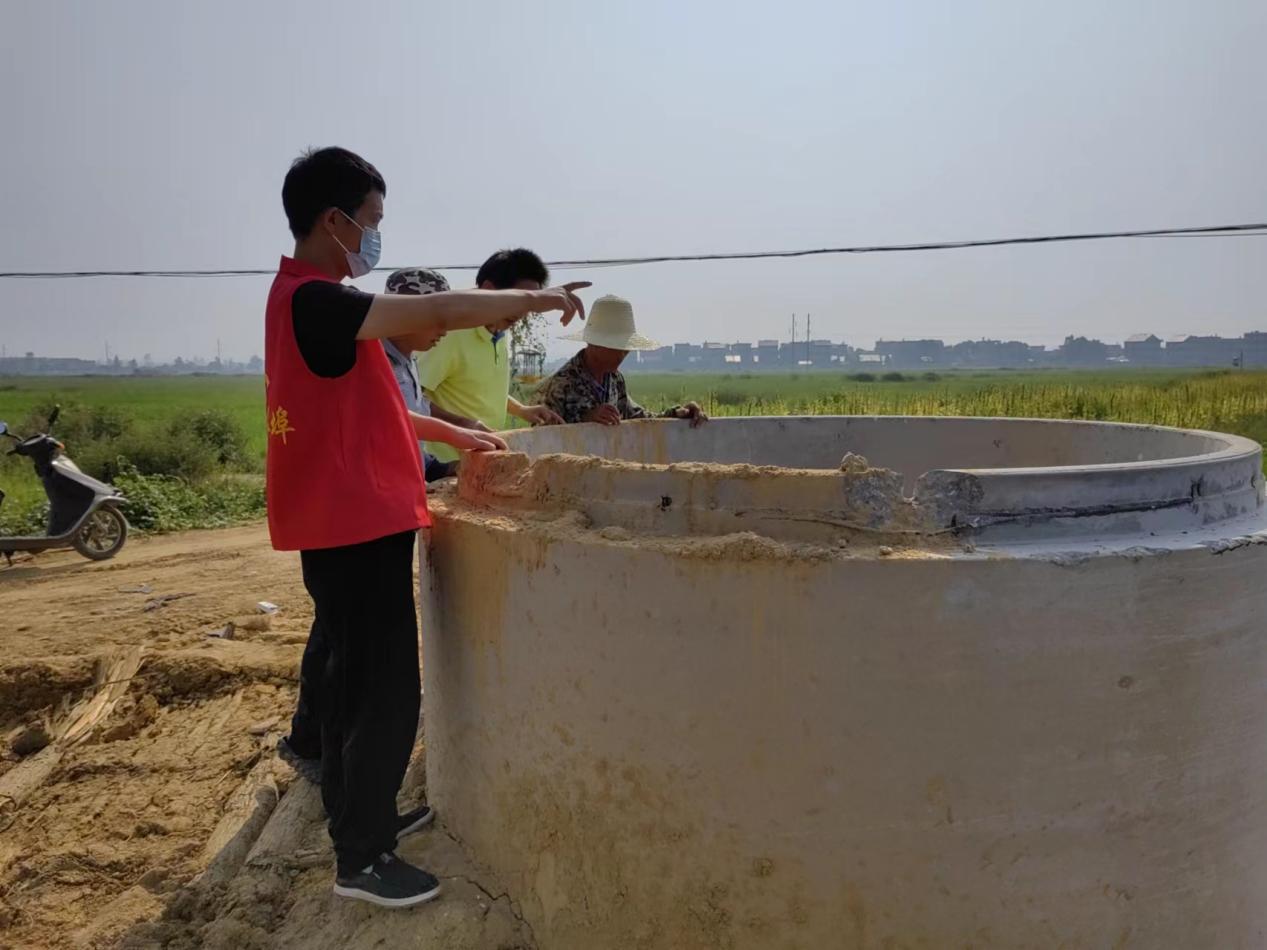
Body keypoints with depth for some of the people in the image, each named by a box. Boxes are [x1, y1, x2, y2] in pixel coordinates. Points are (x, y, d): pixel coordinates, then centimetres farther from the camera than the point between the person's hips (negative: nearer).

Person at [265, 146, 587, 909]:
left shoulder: (307, 299, 15)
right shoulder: (314, 300, -18)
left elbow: (369, 406, 20)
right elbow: (441, 314, -28)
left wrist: (454, 435, 19)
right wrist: (535, 298, -16)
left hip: (348, 520, 11)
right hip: (356, 524, -11)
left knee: (351, 679, 18)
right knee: (384, 690, -3)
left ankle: (360, 817, 33)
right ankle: (362, 858, 10)